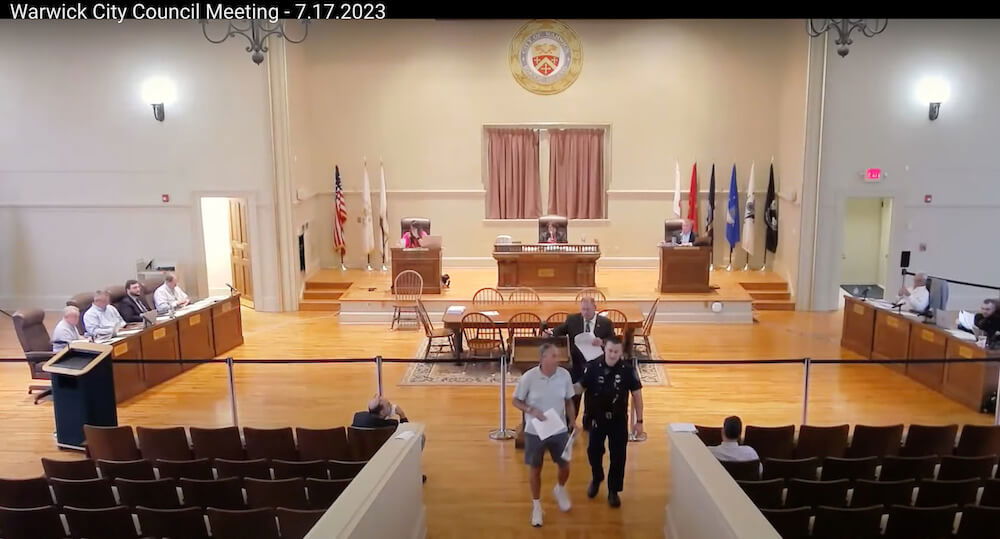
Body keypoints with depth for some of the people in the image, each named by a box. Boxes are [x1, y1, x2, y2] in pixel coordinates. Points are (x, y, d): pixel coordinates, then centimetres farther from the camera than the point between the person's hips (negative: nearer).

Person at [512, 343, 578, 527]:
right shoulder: (529, 377, -18)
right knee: (535, 469, 12)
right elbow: (516, 401, -8)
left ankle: (560, 489, 47)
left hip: (560, 430, 2)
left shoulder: (564, 375, -11)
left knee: (565, 466, 13)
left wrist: (573, 422, -6)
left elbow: (568, 401, 3)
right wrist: (532, 411, -23)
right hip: (534, 432, -2)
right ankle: (536, 505, 33)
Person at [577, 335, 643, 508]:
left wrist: (639, 421, -4)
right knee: (594, 451, 14)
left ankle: (613, 491, 26)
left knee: (618, 456, 6)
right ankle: (596, 479, 44)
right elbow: (581, 387, -4)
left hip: (619, 420, -1)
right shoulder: (593, 367, -14)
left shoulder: (628, 369, -14)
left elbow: (636, 394, -6)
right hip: (597, 418, 1)